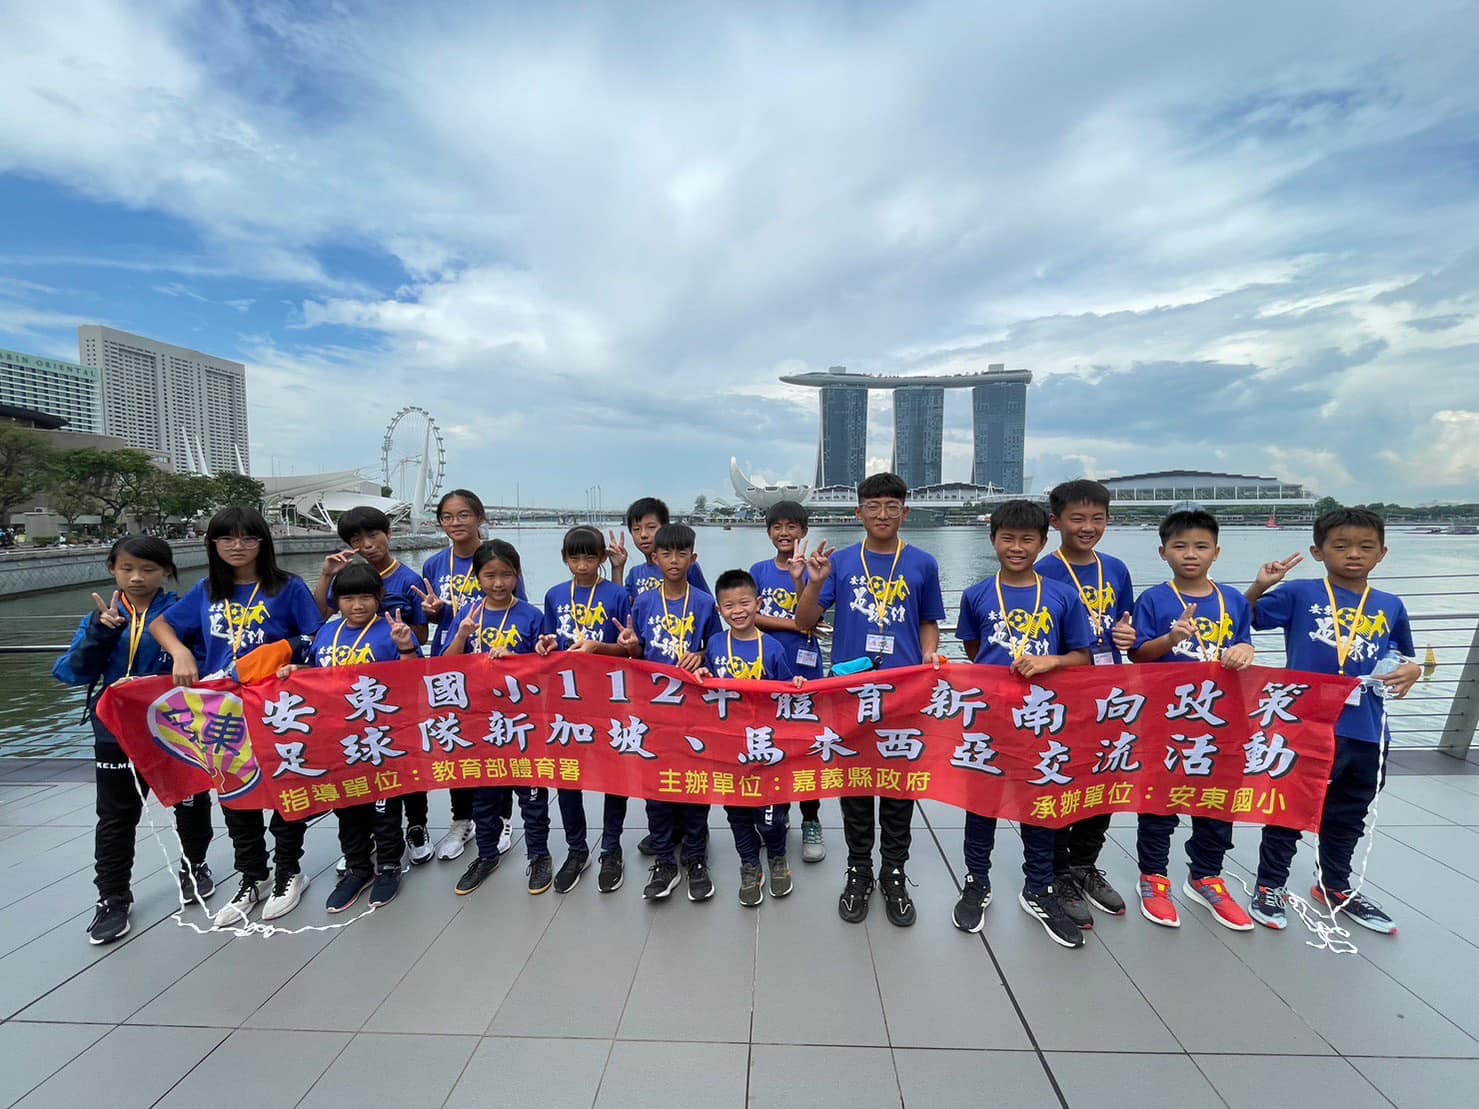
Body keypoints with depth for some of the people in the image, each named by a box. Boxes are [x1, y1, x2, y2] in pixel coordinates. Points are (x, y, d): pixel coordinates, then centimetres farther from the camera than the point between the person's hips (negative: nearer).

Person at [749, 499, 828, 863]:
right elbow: (750, 616, -5)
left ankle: (811, 823, 19)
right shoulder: (759, 571, 5)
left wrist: (798, 577, -25)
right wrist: (793, 625, -12)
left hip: (804, 673, -2)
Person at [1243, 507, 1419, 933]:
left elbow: (1404, 660, 18)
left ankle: (1335, 886, 42)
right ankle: (1269, 885, 23)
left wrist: (1412, 671, -3)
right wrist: (1259, 587, -23)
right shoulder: (1298, 594, -6)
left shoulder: (1390, 606, 7)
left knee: (1347, 816, 22)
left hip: (1366, 732, 5)